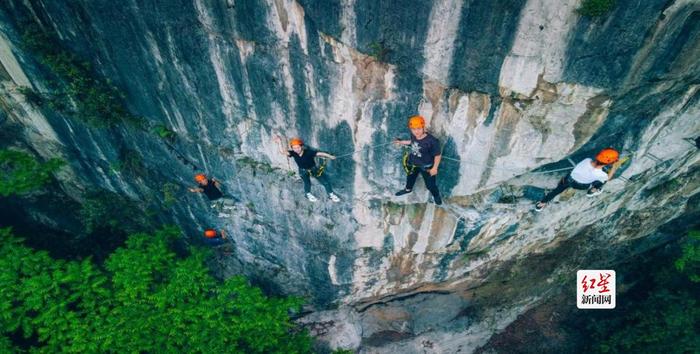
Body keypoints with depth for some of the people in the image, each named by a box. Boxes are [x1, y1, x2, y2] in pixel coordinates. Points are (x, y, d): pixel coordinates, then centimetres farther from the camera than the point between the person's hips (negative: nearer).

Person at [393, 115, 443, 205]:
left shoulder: (432, 141, -37)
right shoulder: (413, 135, -19)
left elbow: (438, 155, -24)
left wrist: (434, 168, -18)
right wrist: (402, 142, 13)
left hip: (426, 166, -5)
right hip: (413, 163, 5)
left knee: (430, 184, 15)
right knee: (410, 176, 32)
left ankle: (436, 196, 50)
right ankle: (408, 189, 65)